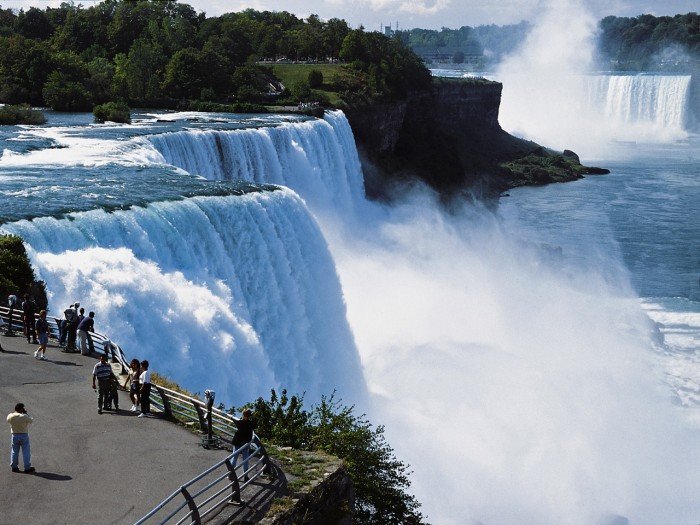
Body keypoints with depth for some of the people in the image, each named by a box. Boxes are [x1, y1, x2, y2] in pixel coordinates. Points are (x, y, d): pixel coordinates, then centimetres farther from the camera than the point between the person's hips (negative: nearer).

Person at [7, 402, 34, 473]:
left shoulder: (10, 416, -7)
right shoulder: (24, 416, -18)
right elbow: (31, 420, -3)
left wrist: (15, 412, 12)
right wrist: (26, 413, 2)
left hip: (15, 436, 4)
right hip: (24, 435, -4)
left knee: (14, 452, 15)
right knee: (26, 452, 3)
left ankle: (14, 467, 19)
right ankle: (27, 468, 6)